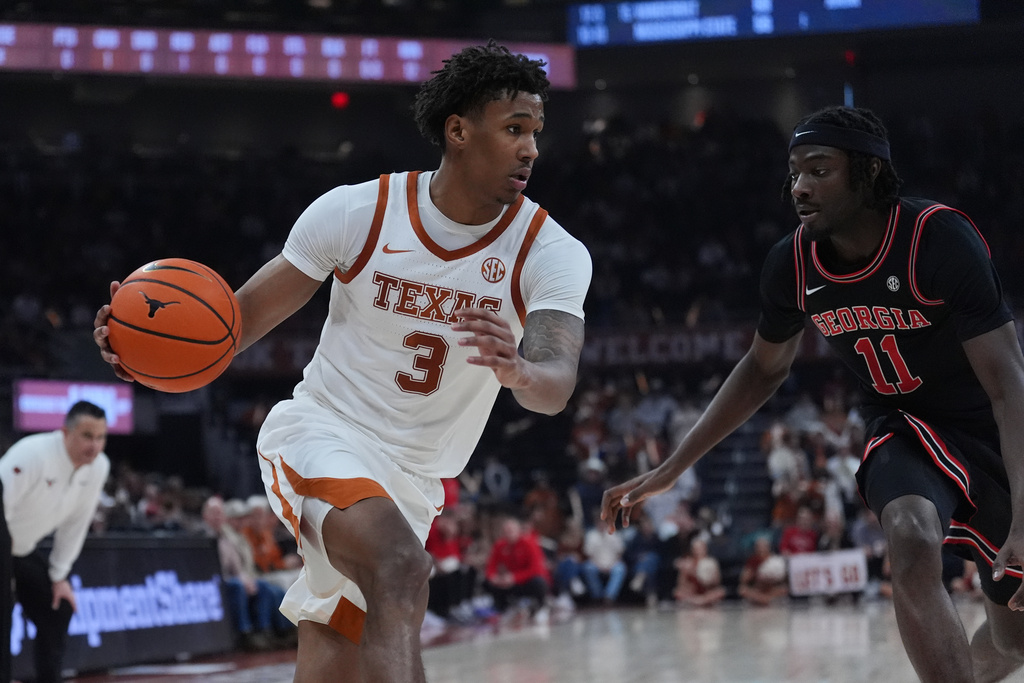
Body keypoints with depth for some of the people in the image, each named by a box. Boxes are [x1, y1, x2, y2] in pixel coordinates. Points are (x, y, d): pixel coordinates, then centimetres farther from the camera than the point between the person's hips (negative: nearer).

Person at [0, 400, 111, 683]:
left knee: (58, 609, 5)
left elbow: (75, 523, 2)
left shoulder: (99, 467, -9)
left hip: (25, 549, 8)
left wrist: (59, 576, 3)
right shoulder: (33, 455, -31)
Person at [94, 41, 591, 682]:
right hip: (321, 435, -3)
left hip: (413, 480, 3)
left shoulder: (554, 253, -9)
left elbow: (557, 386, -24)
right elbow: (247, 312, -2)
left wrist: (516, 369, -48)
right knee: (401, 565, -33)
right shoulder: (357, 211, -9)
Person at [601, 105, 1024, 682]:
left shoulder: (940, 238, -28)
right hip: (906, 424, 2)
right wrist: (669, 470, 3)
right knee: (913, 538, -33)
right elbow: (765, 369, 6)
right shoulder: (794, 264, -13)